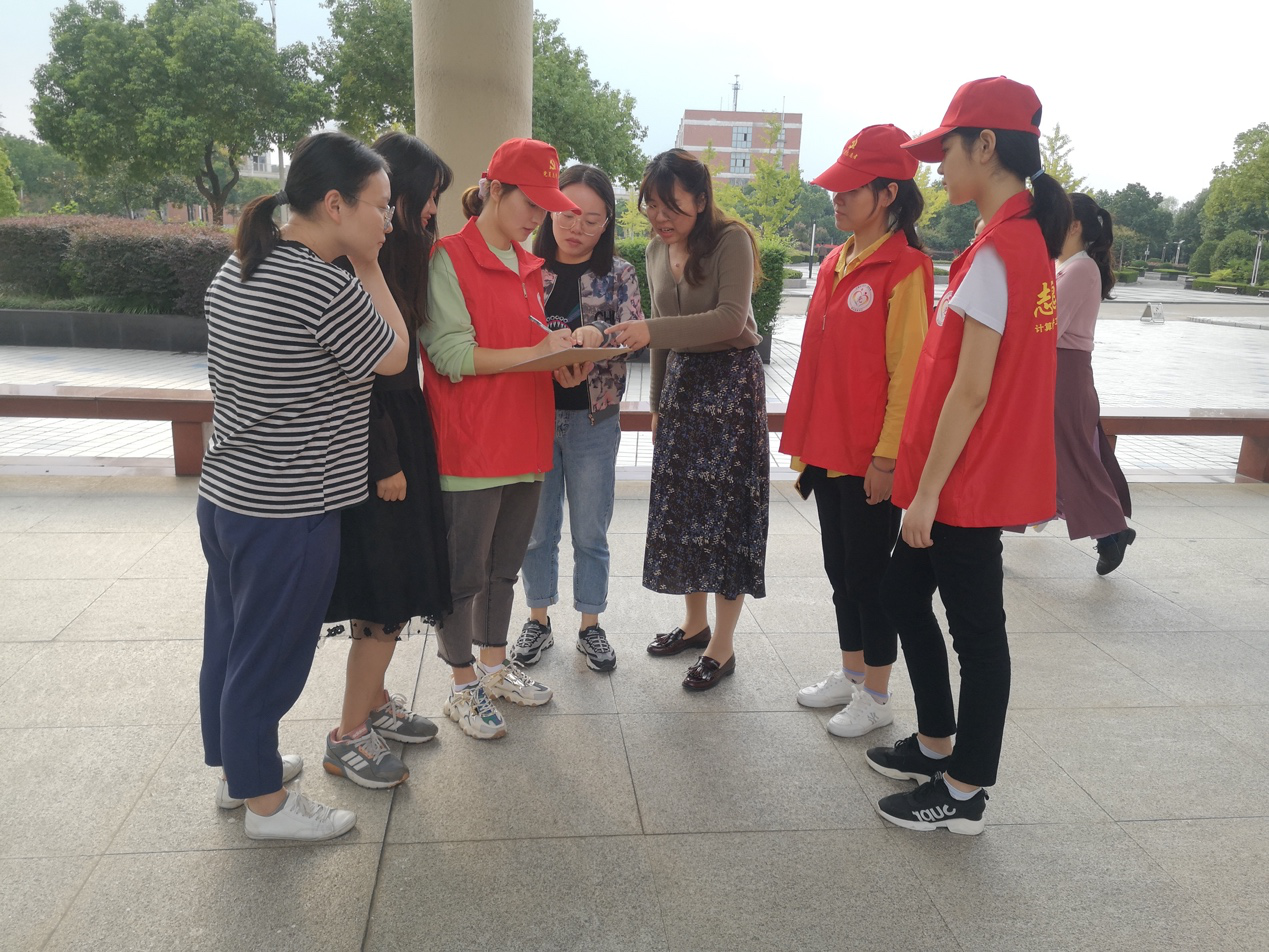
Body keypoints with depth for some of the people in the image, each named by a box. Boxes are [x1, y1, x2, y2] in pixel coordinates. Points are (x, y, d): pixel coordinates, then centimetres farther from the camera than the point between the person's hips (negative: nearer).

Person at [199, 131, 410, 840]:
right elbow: (393, 356, -8)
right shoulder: (326, 286, -22)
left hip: (226, 494, 9)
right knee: (270, 659, 7)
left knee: (229, 643, 21)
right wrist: (369, 267, -5)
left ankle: (237, 768, 41)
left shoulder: (238, 269, 7)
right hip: (289, 514, -9)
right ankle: (266, 803, 26)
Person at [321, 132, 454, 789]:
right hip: (374, 444, -9)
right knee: (387, 592, -2)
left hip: (399, 432, 9)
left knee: (398, 583, 16)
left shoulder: (400, 255, 11)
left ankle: (373, 702, 32)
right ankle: (348, 736, 13)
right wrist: (386, 462, -17)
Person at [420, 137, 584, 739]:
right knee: (464, 571, 5)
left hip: (523, 440, 8)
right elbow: (453, 356, -16)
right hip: (469, 446, -7)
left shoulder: (528, 267, 15)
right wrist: (536, 351, -20)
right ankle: (464, 687, 21)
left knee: (504, 564, 18)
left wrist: (562, 359, 1)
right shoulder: (449, 259, -9)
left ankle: (494, 664, 34)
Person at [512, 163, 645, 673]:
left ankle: (590, 625, 26)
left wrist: (595, 335, -31)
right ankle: (538, 619, 29)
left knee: (591, 531, 9)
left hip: (593, 417, 0)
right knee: (537, 528, 11)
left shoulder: (619, 274, 2)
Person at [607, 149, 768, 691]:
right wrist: (658, 404, 18)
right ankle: (694, 621, 27)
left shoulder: (731, 240, -12)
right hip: (680, 382, 7)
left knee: (727, 506, -2)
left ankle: (722, 645, 9)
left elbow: (731, 319, -26)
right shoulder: (657, 251, 9)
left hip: (731, 382, -7)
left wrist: (650, 331, -34)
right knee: (680, 505, 9)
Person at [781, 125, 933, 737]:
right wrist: (806, 442, 15)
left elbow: (908, 371, -15)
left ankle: (876, 696, 21)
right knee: (839, 565, 16)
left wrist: (887, 456, -16)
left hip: (871, 456, -7)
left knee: (868, 571, 4)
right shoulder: (836, 263, 11)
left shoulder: (905, 267, -12)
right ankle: (850, 672, 33)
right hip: (827, 449, 8)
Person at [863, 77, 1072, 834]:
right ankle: (937, 743, 35)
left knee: (976, 628, 4)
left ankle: (966, 791, 22)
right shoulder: (1029, 239, 11)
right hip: (980, 475, 9)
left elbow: (971, 389, -20)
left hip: (967, 483, -9)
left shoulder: (995, 252, -18)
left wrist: (928, 490, -14)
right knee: (904, 593, 19)